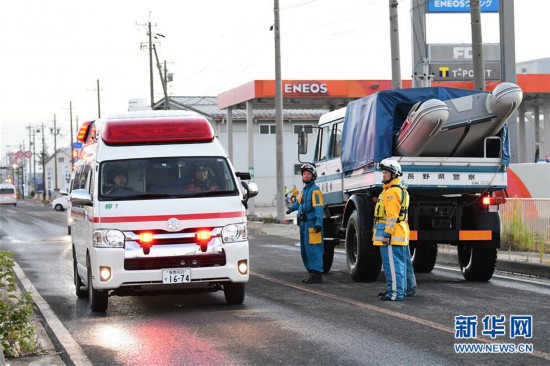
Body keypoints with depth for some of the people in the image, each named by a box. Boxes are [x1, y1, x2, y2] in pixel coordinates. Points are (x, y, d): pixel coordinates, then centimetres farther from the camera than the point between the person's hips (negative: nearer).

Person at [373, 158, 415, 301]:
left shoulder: (392, 191, -14)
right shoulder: (401, 190, 21)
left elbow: (392, 215, -21)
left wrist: (387, 233, -22)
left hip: (392, 235, -11)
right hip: (401, 235, 11)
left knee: (393, 264, -12)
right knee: (403, 263, 17)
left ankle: (396, 293, -14)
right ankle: (408, 288, 26)